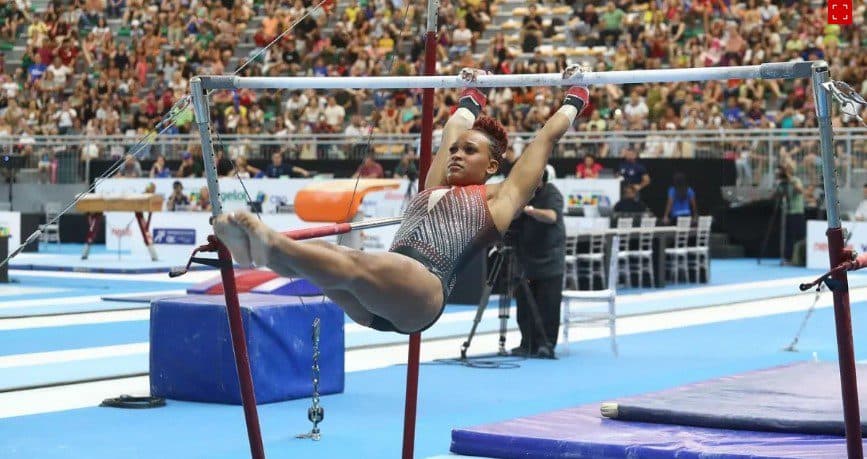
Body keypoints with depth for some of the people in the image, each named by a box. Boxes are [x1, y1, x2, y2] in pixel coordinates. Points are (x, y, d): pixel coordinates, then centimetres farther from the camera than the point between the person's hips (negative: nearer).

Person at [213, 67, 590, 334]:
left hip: (423, 291, -6)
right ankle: (256, 248, -53)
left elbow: (546, 139, 25)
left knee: (354, 264, -35)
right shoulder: (433, 189, 34)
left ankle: (270, 244, -58)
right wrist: (471, 96, 62)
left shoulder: (498, 199, 20)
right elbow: (453, 131, 48)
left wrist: (574, 99, 35)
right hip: (376, 301, 6)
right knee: (320, 253, -25)